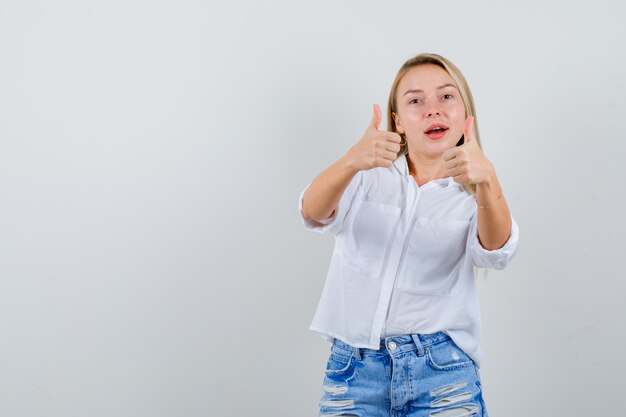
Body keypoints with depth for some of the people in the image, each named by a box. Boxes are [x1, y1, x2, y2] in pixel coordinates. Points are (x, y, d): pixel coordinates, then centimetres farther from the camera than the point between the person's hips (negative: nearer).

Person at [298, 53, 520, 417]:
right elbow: (314, 213, -13)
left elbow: (495, 253, -18)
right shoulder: (368, 176, 7)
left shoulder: (473, 196, 4)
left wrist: (486, 180, -37)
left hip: (442, 373, 0)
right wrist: (352, 161, -33)